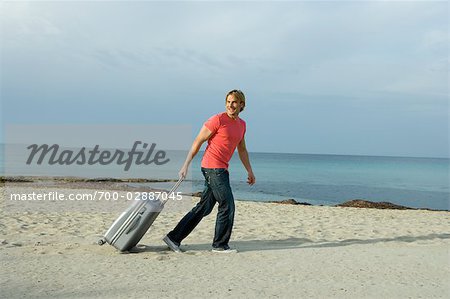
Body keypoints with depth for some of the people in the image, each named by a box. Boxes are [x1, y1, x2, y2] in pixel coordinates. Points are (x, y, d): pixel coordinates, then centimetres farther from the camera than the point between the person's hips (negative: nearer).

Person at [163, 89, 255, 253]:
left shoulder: (242, 124, 15)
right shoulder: (217, 120, -9)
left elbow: (242, 150, 25)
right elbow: (198, 141, -8)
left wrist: (250, 171, 20)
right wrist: (186, 165, -11)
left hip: (221, 169, 8)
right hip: (213, 167, -8)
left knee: (204, 208, 9)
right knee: (227, 205, -5)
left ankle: (173, 237, 14)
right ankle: (220, 245, 8)